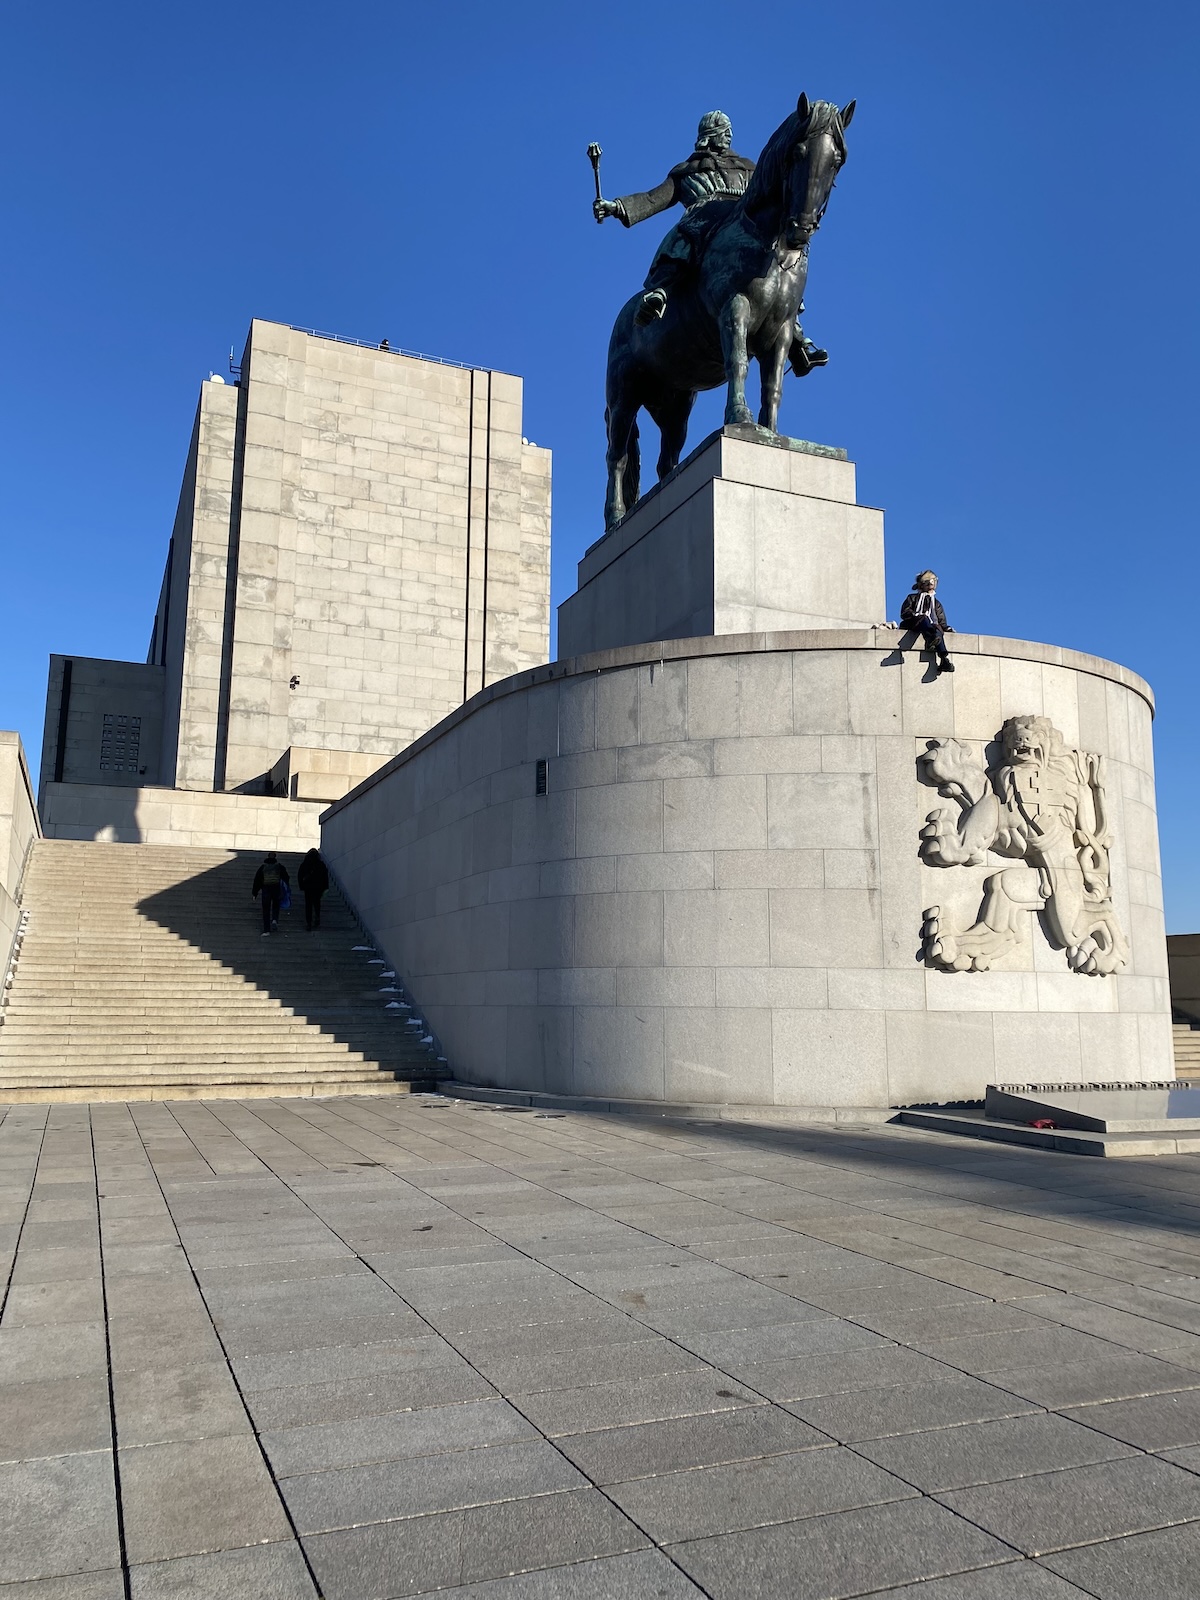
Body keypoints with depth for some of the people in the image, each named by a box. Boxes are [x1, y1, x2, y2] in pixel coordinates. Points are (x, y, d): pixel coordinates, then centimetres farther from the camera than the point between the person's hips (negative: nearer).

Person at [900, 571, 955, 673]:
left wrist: (948, 628, 6)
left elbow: (942, 622, 28)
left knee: (938, 630, -35)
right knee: (923, 618, -37)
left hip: (932, 626, 2)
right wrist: (917, 615, -9)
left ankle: (944, 660, -59)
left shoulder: (936, 603, 35)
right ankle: (933, 638, -70)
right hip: (913, 624, -2)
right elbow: (904, 613, 9)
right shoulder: (912, 598, 26)